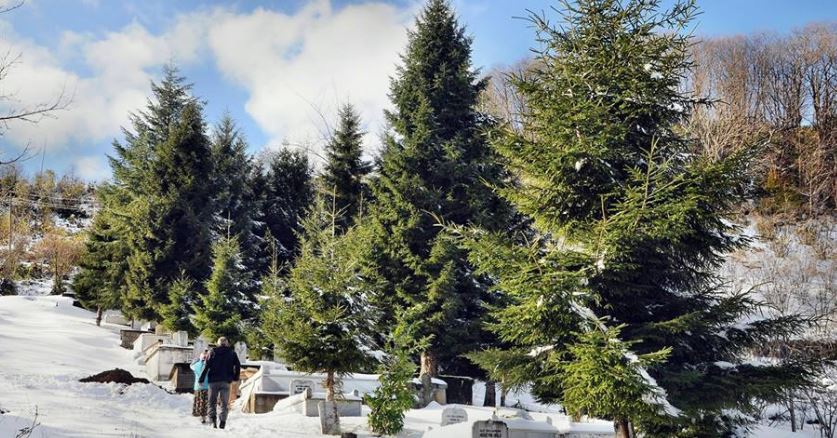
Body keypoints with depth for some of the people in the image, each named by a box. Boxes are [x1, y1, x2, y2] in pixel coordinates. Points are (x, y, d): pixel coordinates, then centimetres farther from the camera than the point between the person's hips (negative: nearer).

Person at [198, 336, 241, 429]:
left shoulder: (213, 352, 3)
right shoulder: (232, 353, 7)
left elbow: (206, 366, -2)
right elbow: (238, 366, 4)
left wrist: (201, 379, 1)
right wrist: (235, 378, 17)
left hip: (213, 381, -1)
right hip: (226, 381, 1)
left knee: (212, 402, 8)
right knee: (224, 403, 4)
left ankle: (212, 420, -10)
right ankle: (222, 422, -10)